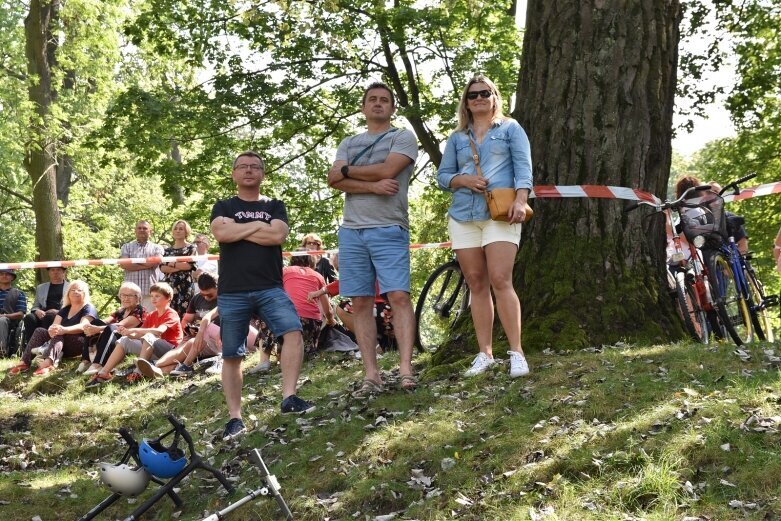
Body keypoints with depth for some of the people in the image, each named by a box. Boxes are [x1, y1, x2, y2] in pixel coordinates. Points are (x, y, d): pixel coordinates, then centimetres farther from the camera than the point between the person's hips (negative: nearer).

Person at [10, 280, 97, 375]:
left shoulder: (89, 309, -1)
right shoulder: (65, 309, 18)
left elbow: (83, 326, -21)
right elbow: (55, 325, 1)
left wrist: (64, 330, -41)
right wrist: (52, 329, -26)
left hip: (81, 344, -6)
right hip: (64, 348, 7)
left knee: (58, 334, -33)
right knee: (39, 331, -11)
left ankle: (48, 362, -63)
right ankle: (25, 363, -28)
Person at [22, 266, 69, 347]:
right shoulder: (41, 288, 28)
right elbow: (35, 306, 22)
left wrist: (59, 312, -10)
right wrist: (37, 311, -3)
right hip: (43, 315, 3)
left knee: (49, 315, -37)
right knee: (29, 317, -29)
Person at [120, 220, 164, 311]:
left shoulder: (157, 248, 15)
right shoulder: (127, 247, 16)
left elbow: (156, 261, -6)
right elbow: (123, 264, -2)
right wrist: (146, 265, -5)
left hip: (150, 291, 0)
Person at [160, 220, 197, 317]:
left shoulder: (191, 248, 7)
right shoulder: (167, 250, 18)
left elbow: (189, 265, -8)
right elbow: (162, 268, 4)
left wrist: (171, 263, 1)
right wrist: (179, 267, -9)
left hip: (184, 286, -4)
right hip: (169, 286, 4)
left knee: (183, 314, -10)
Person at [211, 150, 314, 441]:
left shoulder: (275, 206, 15)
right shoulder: (223, 207, 13)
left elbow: (278, 235, -7)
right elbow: (221, 233, -10)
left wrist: (238, 230, -3)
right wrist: (258, 225, -3)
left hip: (270, 288, 0)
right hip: (232, 292, 0)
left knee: (293, 331, -23)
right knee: (231, 356, 1)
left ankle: (288, 397, -19)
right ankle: (235, 418, 8)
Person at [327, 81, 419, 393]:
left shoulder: (403, 138, 8)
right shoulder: (348, 144, 20)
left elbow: (387, 170, -10)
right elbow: (334, 181, 4)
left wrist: (347, 171, 3)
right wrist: (372, 185, -10)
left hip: (389, 230, -4)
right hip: (351, 231, 4)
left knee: (399, 296, -13)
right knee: (361, 303, 1)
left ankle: (405, 369, -15)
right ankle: (371, 375, 2)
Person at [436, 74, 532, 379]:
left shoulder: (510, 129, 11)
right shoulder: (457, 138, 19)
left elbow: (523, 168, 1)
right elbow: (442, 176, 15)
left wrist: (520, 200, -15)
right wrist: (463, 180, -6)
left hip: (500, 214, -4)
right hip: (463, 217, 4)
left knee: (500, 281, -16)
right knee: (476, 285, 3)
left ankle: (516, 352, -13)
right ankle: (485, 354, 7)